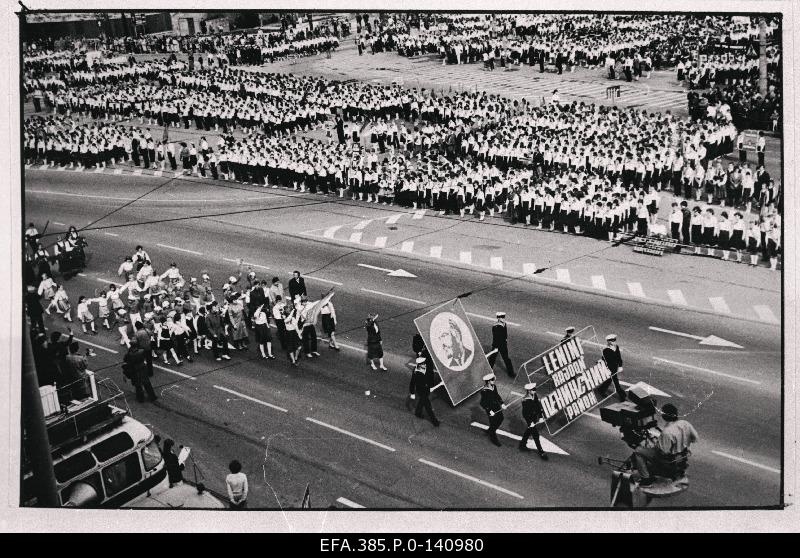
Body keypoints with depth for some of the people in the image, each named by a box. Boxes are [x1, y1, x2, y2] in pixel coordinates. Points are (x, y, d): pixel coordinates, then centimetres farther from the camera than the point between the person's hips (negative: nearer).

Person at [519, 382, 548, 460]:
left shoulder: (535, 396, -7)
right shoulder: (525, 401, -29)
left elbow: (539, 405, 3)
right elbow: (524, 413, -23)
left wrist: (541, 415, 0)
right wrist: (530, 422, -20)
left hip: (535, 418, 8)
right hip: (530, 419, -8)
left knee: (528, 431, 26)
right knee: (535, 435, 1)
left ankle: (522, 444, 48)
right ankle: (541, 452, 12)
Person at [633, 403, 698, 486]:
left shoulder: (667, 432, -35)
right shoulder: (686, 423, -13)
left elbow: (664, 451, -28)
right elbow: (695, 438, 1)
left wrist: (656, 442, -10)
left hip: (669, 458, -8)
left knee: (637, 451, 0)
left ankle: (646, 479, 5)